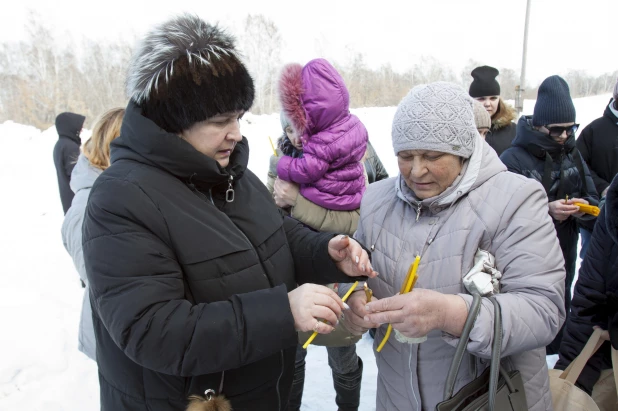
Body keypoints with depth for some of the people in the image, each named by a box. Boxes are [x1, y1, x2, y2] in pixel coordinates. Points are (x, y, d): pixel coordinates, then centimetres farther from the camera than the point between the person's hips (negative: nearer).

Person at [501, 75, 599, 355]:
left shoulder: (572, 156, 8)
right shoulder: (513, 159, -11)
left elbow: (593, 201, 10)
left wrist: (585, 206, -13)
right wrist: (546, 211, -28)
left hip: (563, 260, 6)